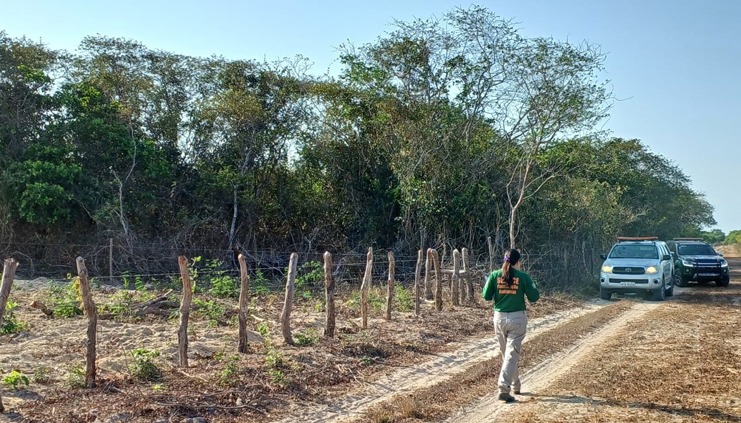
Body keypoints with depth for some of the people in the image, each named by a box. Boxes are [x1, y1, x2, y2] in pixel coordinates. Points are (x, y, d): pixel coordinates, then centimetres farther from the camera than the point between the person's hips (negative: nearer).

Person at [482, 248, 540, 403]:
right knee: (512, 354, -2)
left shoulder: (495, 275, -2)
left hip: (499, 318, 3)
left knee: (506, 353, 18)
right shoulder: (523, 277, -7)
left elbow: (487, 296, 1)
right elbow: (534, 297, -2)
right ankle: (504, 388, -13)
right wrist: (533, 286, 16)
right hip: (517, 318, -3)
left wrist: (487, 283, 18)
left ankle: (515, 385, 31)